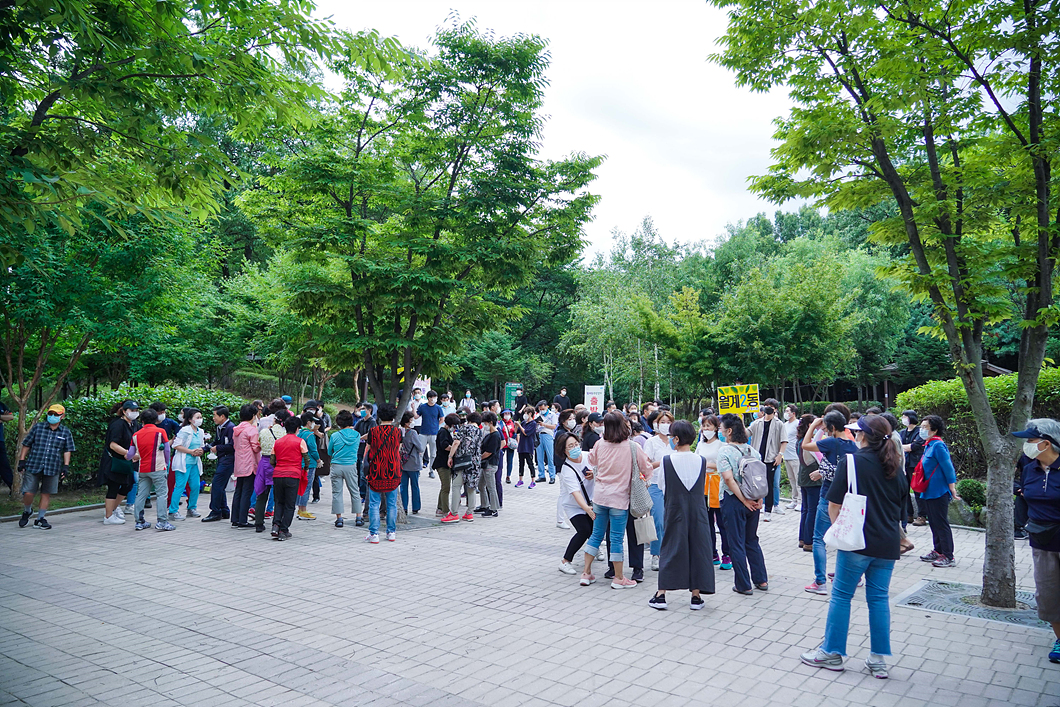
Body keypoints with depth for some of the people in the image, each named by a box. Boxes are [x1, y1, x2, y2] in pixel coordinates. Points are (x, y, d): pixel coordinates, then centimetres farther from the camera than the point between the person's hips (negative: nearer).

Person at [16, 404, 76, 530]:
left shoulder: (66, 432, 6)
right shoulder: (37, 427, 4)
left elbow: (67, 451, 7)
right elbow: (26, 445, 9)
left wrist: (65, 466, -1)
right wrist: (21, 461, 5)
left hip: (53, 469, 1)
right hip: (33, 466, -1)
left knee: (46, 493, 7)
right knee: (28, 493, -3)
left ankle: (40, 519, 20)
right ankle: (27, 511, 28)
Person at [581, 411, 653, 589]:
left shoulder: (600, 444, -1)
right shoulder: (632, 446, -10)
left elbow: (591, 461, 18)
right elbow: (646, 466, 2)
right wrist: (645, 478, 22)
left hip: (599, 495, 4)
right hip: (619, 498, -4)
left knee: (596, 535, 13)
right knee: (616, 538, 3)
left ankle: (586, 573, 18)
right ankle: (619, 578, 13)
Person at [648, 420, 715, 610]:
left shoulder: (667, 461, -12)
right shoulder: (701, 460, -5)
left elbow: (660, 486, 0)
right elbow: (703, 488, 8)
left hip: (674, 511, -1)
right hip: (697, 512, 2)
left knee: (669, 550, 7)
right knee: (697, 549, 9)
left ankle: (661, 595, 9)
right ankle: (696, 596, 13)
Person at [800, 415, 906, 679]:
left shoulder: (850, 461, -10)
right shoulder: (894, 465, 8)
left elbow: (834, 505, -9)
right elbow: (900, 505, 20)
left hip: (858, 541, -5)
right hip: (888, 543, 6)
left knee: (841, 595, 5)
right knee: (879, 597, 11)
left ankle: (832, 652, 14)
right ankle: (879, 659, 14)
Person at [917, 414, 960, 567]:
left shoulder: (938, 446, -17)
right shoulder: (929, 445, 11)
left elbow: (948, 468, -18)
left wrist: (952, 490, -17)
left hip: (939, 493, -10)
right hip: (929, 492, 10)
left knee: (941, 524, -3)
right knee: (934, 523, 17)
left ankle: (948, 557, 4)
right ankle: (938, 551, 28)